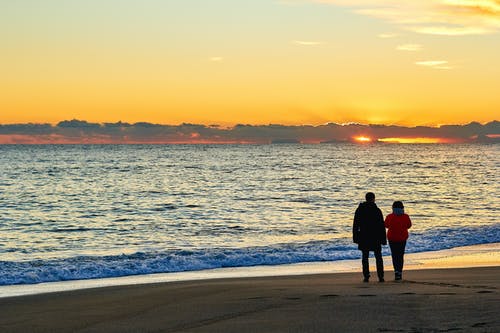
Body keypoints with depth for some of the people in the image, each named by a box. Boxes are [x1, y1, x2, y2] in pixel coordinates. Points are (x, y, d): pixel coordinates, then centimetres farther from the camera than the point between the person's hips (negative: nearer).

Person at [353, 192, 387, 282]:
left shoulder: (359, 210, 2)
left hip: (363, 237, 1)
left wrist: (355, 237, 9)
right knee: (378, 257, 8)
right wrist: (383, 239, -2)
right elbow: (382, 226, -6)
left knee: (365, 257, 7)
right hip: (375, 238, -1)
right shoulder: (377, 210, -6)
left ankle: (366, 276, 1)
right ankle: (380, 276, 3)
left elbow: (355, 225, 3)